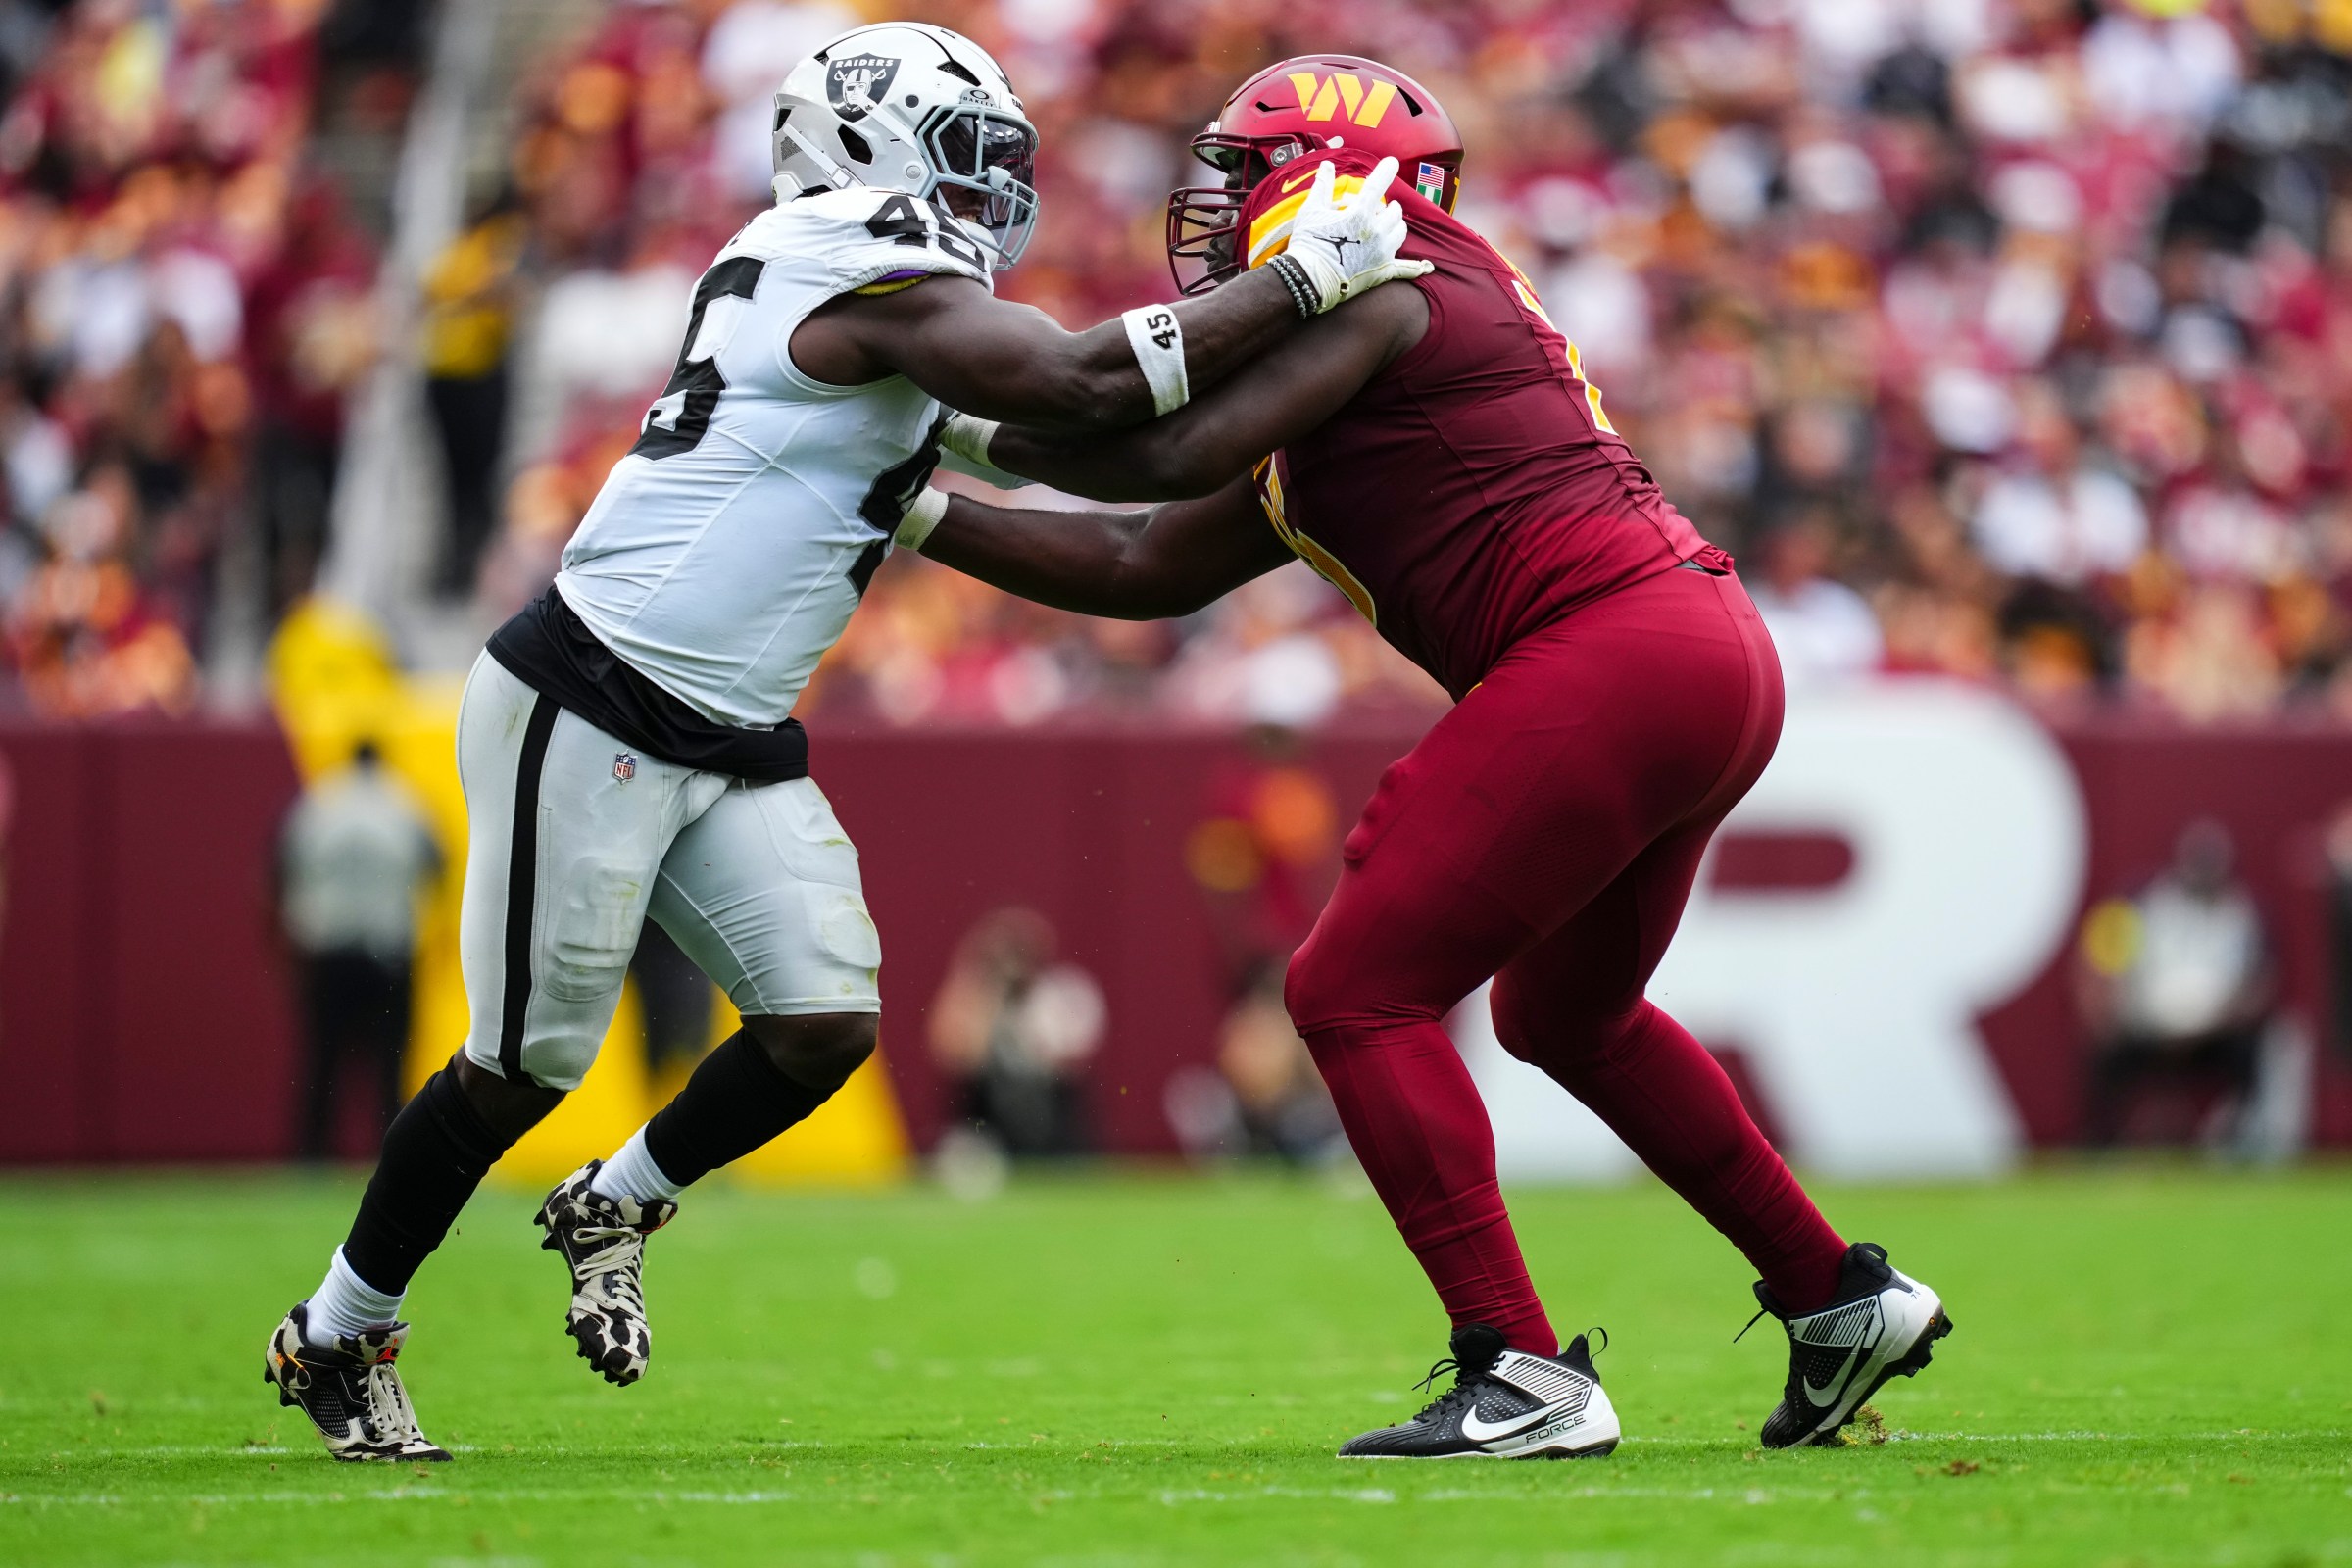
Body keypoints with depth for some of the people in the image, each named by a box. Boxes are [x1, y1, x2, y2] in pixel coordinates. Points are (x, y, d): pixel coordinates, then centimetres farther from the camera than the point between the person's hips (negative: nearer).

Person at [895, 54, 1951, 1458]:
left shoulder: (1362, 284, -3)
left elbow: (1173, 455, -15)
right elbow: (1155, 567, 29)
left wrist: (994, 434, 2)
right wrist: (918, 520, 30)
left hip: (1611, 656, -10)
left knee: (1361, 991, -7)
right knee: (1566, 1016, 29)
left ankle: (1523, 1377, -12)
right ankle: (1842, 1298, 34)